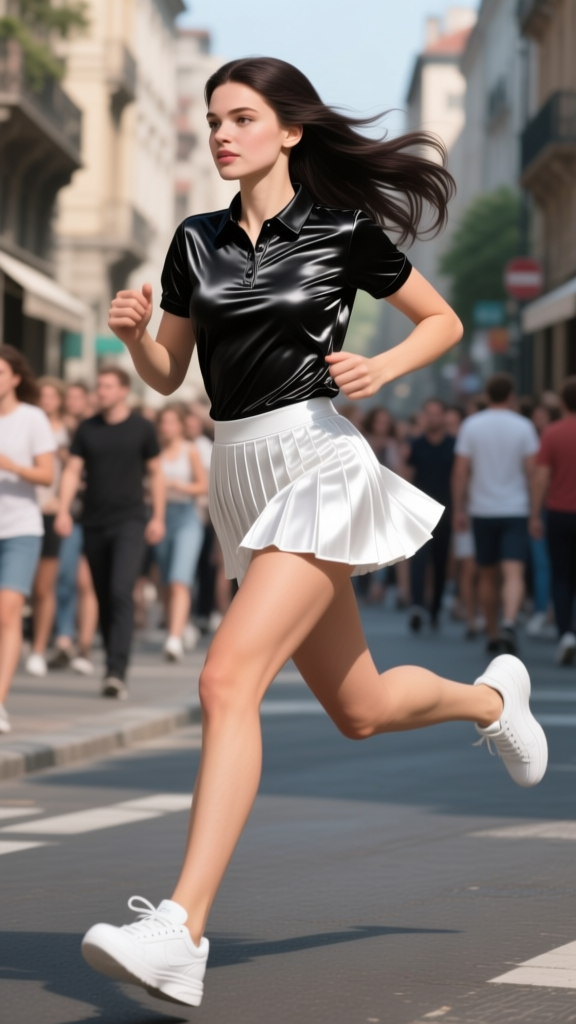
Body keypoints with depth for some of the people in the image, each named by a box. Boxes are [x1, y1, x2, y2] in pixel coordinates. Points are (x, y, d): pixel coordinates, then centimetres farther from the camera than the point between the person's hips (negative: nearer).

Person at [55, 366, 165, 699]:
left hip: (129, 522, -4)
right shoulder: (87, 429, 6)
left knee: (121, 593, -17)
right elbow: (73, 471, 3)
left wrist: (158, 518, 1)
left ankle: (117, 672, -23)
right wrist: (64, 510, -11)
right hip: (94, 522, 4)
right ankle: (115, 668, 18)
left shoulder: (142, 429, 1)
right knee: (103, 598, 8)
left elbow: (156, 473, 7)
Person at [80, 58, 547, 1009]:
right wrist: (133, 330, -7)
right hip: (240, 476, 7)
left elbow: (445, 320, 8)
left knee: (229, 680, -23)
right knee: (360, 709, 17)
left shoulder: (342, 230, -2)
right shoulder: (196, 241, 10)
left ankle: (180, 933, -29)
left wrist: (383, 368, -10)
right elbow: (166, 374, 14)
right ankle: (491, 697, 50)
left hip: (316, 462, -7)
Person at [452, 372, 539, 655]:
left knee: (488, 576, 15)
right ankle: (508, 624, -32)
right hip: (515, 510, -2)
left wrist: (458, 509, 3)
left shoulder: (471, 426, -1)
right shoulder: (523, 427, -3)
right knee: (514, 574, -10)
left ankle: (492, 634, 22)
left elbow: (461, 471, -3)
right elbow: (531, 471, -5)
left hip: (482, 511, 2)